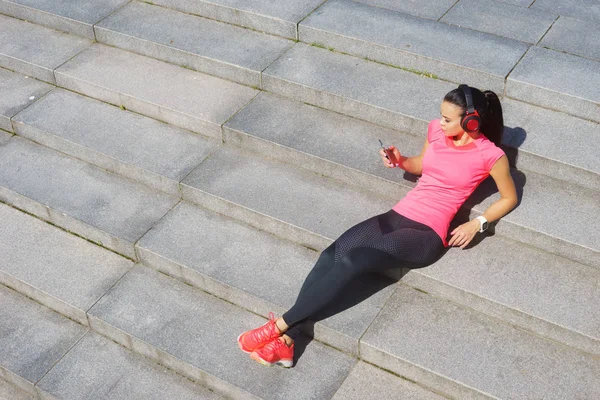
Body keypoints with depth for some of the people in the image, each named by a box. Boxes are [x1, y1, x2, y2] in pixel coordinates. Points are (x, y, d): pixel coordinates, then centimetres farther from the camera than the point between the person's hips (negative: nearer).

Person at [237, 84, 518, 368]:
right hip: (397, 216, 6)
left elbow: (509, 197, 6)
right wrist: (400, 161, 6)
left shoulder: (489, 154, -8)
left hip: (426, 234, -6)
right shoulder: (437, 129, 8)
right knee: (331, 254, -19)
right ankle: (286, 340, -26)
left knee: (352, 261, -28)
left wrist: (478, 223, -6)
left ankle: (280, 325, -23)